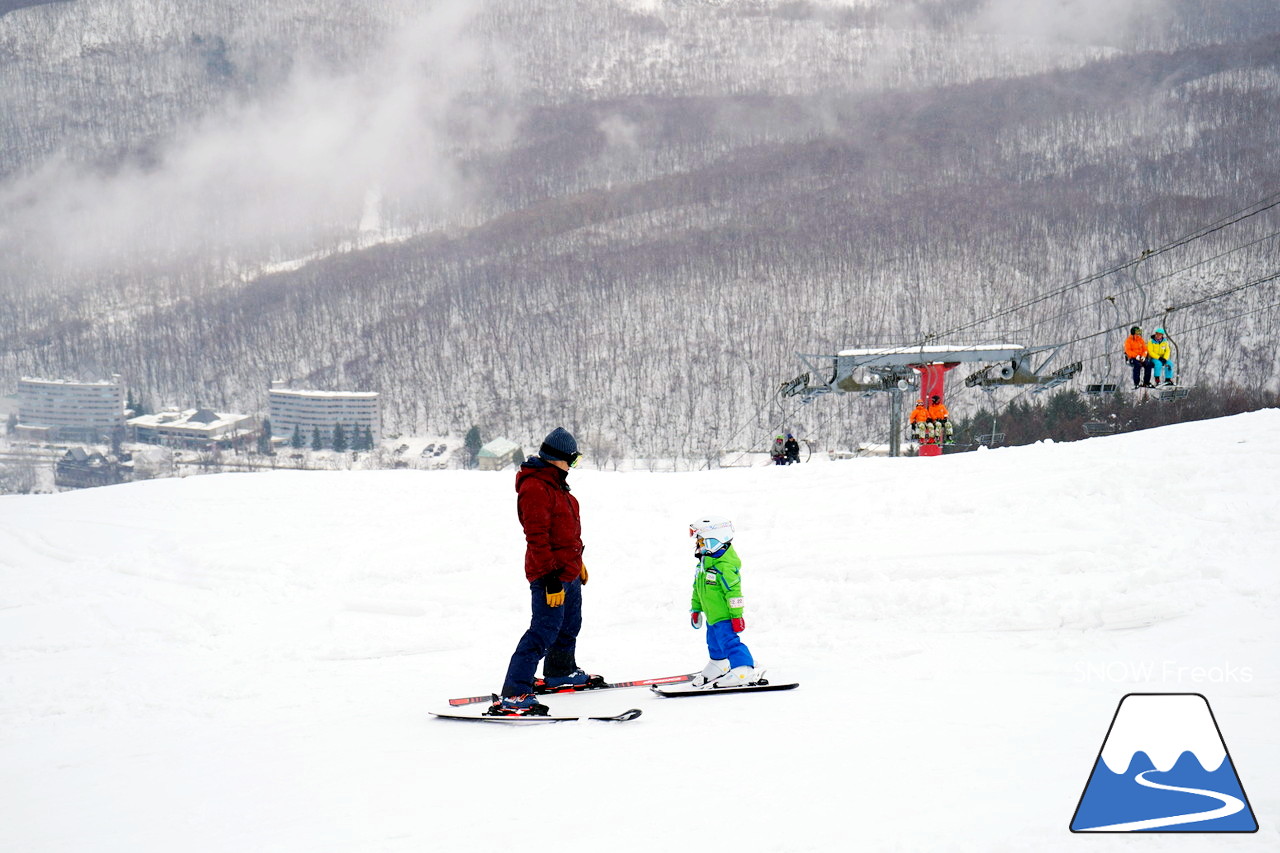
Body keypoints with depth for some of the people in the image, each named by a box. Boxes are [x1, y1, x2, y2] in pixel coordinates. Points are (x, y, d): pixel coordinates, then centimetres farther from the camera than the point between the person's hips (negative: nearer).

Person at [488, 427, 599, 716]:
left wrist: (577, 561, 31)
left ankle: (561, 672, 48)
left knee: (569, 626, 25)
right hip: (551, 575, -10)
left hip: (569, 571, 10)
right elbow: (537, 536, -23)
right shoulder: (534, 488, -19)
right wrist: (552, 578, -25)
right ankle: (512, 695, -18)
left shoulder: (554, 484, 15)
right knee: (545, 631, -15)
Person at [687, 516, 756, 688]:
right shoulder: (704, 563, 8)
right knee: (714, 642, 24)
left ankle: (744, 671, -16)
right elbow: (697, 588, 20)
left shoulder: (725, 566, -23)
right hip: (712, 615, 10)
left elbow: (734, 591, -24)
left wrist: (736, 615, -23)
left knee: (728, 640, -16)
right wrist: (696, 609, 25)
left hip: (724, 615, -10)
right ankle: (718, 666, 44)